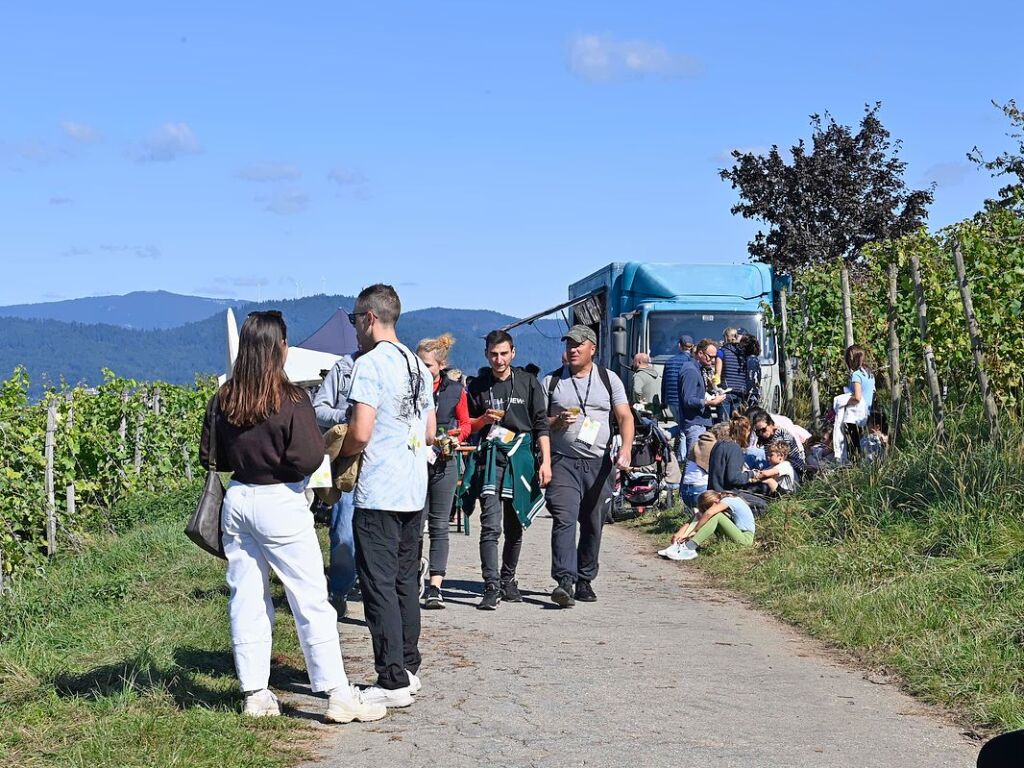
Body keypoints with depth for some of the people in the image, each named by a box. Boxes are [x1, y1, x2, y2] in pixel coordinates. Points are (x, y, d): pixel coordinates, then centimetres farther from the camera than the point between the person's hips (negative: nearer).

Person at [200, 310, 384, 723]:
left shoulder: (223, 399, 2)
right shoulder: (290, 399, -15)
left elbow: (210, 455, 7)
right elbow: (308, 458, -20)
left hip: (237, 500, 6)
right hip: (280, 503, -6)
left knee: (246, 599, 11)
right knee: (311, 601, -1)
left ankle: (255, 693, 15)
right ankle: (338, 695, 1)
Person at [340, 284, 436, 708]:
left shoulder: (370, 364, -12)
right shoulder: (419, 366, 13)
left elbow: (359, 434, -18)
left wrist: (339, 454, 0)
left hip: (378, 496, -8)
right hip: (414, 491, 8)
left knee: (379, 585, -4)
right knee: (406, 582, 15)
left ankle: (393, 681, -4)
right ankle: (408, 667, 21)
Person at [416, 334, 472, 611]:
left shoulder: (454, 388, 3)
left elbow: (465, 423, 13)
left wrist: (456, 438, -7)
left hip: (444, 462, 1)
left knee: (439, 526, 1)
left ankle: (435, 588, 0)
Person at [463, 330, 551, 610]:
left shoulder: (528, 382, 6)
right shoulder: (478, 386, 7)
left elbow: (541, 424, 5)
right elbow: (467, 426, 14)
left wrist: (546, 462, -2)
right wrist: (484, 420, -8)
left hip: (520, 459, 1)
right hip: (489, 459, -1)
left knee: (514, 527, 10)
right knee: (491, 526, -13)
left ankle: (508, 579, 25)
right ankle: (492, 587, -15)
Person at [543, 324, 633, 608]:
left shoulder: (609, 379, 9)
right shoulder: (552, 381, 10)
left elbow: (625, 417, 1)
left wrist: (625, 449, -16)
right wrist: (556, 422, -10)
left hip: (599, 464, 1)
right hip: (563, 462, -1)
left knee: (593, 525, 6)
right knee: (564, 520, -16)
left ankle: (584, 581, 19)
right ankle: (565, 581, -25)